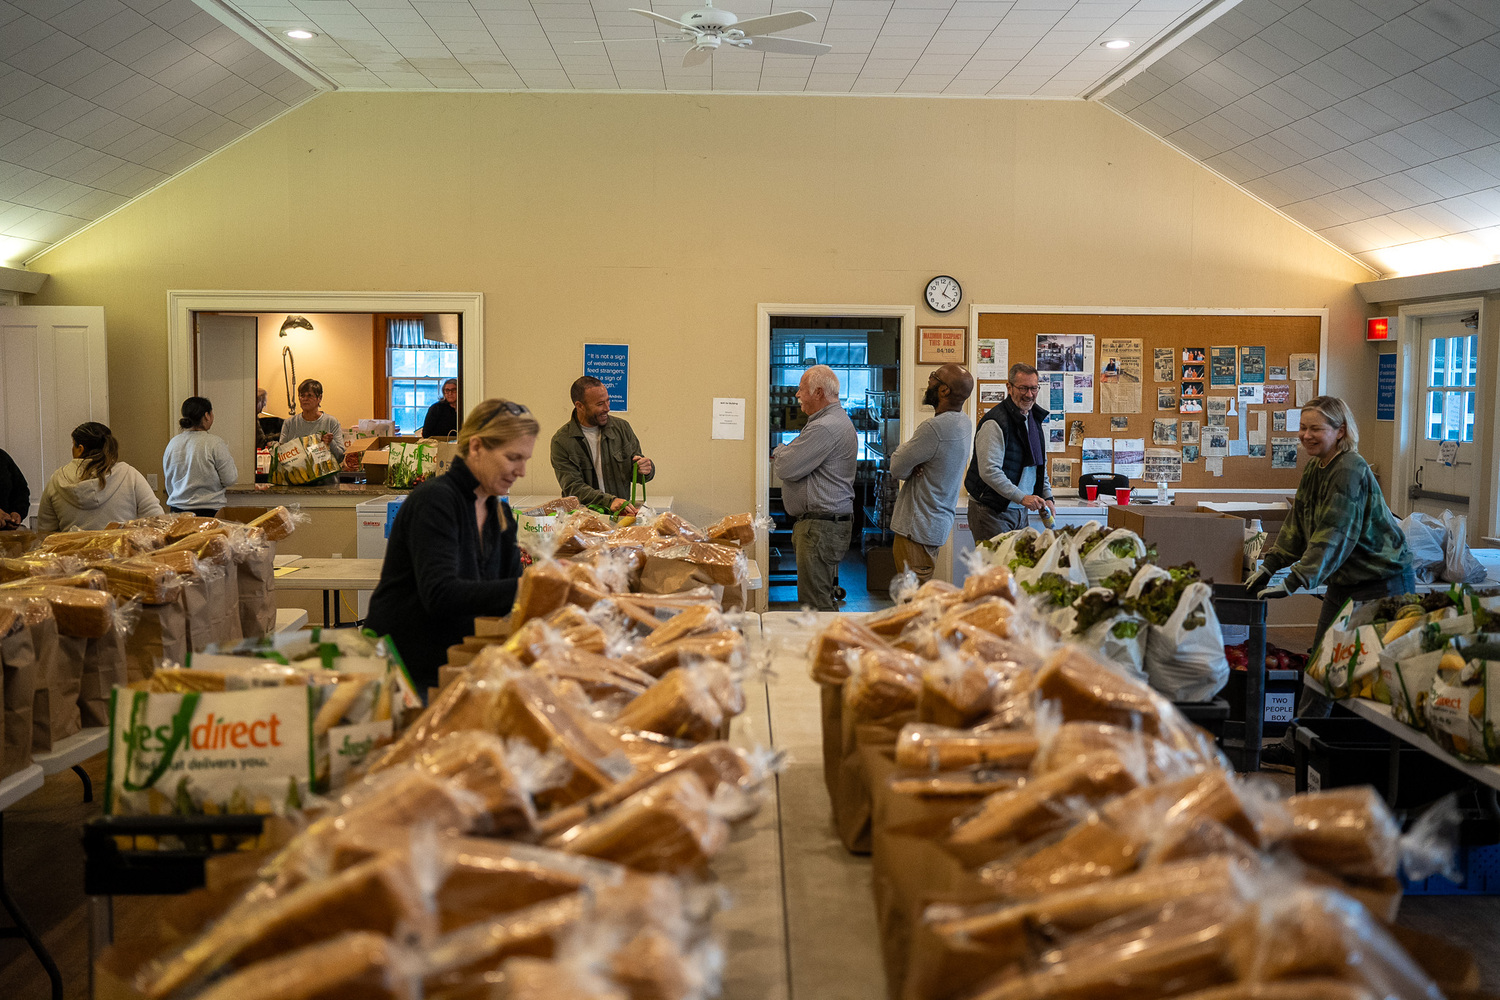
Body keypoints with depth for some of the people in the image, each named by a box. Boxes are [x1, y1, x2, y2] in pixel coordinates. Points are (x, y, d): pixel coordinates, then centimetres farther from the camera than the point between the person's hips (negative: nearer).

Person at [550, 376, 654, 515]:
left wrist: (646, 469, -10)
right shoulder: (561, 441, -5)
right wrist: (609, 501, -29)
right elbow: (573, 487, -14)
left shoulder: (621, 427, 8)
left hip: (622, 514, 3)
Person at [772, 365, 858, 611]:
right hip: (831, 522, 11)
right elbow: (803, 462, 26)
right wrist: (786, 455, 7)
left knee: (816, 605, -8)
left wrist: (780, 452, 4)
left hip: (821, 526, -11)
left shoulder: (825, 428, -18)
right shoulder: (839, 420, 18)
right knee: (825, 601, 14)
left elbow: (785, 468, -17)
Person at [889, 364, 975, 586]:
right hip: (940, 522, 10)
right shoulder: (963, 422, 7)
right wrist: (914, 465, -8)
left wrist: (903, 447, 3)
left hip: (918, 528, -10)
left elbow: (898, 468, -16)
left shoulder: (935, 428, -25)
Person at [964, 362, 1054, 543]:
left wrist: (1047, 497, 11)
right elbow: (989, 471, -22)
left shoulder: (1036, 419, 13)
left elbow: (1040, 464, 23)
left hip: (1021, 511, 8)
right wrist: (1021, 497, -25)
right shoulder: (995, 423, -15)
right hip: (992, 512, -8)